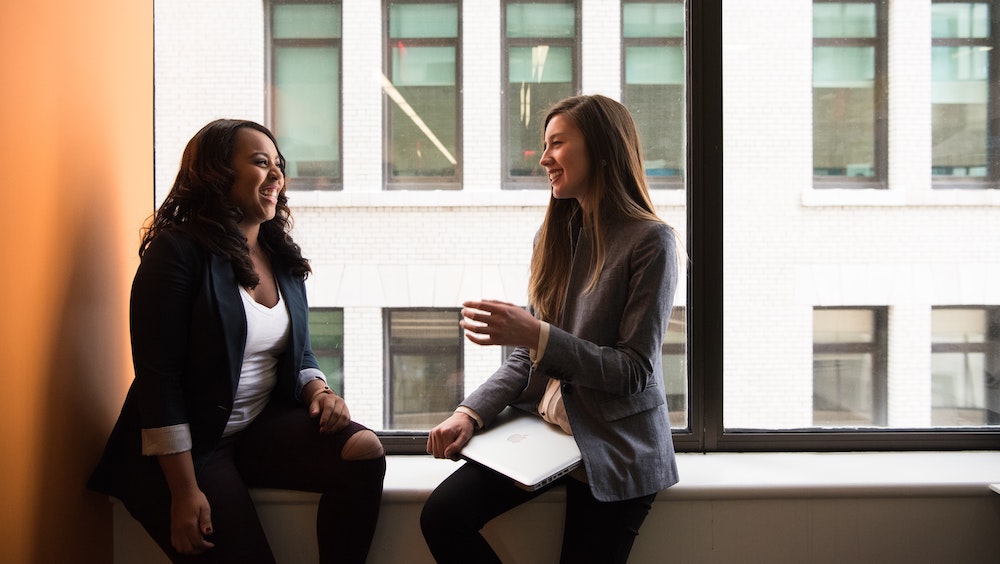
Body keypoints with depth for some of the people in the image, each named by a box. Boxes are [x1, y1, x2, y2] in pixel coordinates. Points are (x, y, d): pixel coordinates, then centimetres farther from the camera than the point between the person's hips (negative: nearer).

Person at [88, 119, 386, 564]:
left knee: (364, 450, -18)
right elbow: (157, 377, -16)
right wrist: (184, 491, -20)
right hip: (188, 444, -6)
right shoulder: (178, 252, -12)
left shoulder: (283, 259, 9)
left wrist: (318, 390, -7)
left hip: (263, 426, 6)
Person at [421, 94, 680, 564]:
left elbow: (635, 371, -15)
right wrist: (471, 413, -7)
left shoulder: (650, 242, -12)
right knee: (442, 516, -13)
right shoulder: (555, 234, 8)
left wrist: (538, 335, -25)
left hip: (615, 450, -5)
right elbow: (527, 355, 9)